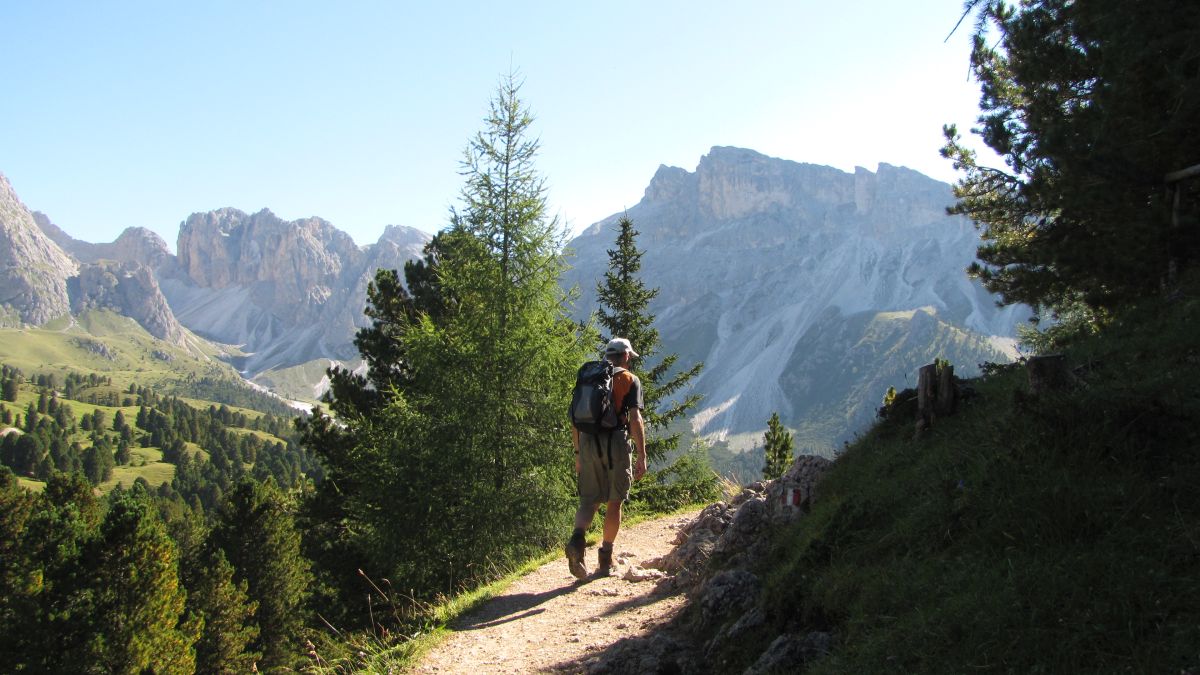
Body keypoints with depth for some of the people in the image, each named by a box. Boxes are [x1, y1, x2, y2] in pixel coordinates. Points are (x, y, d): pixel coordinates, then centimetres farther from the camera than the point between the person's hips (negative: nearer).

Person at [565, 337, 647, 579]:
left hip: (587, 443, 3)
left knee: (589, 501, 8)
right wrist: (642, 456, -9)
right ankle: (605, 560, 13)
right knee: (614, 501, 9)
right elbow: (635, 419, -8)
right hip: (616, 443, -3)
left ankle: (577, 539, -20)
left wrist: (578, 454, 20)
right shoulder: (630, 380, 3)